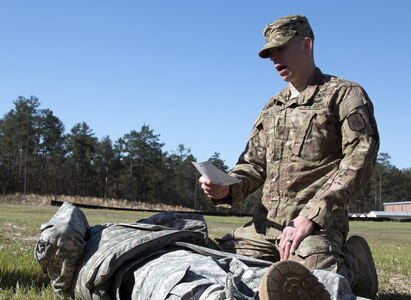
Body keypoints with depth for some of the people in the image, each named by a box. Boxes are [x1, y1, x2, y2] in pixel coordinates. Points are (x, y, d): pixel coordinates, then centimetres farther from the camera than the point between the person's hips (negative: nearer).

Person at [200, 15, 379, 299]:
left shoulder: (345, 94, 1)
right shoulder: (271, 108, 22)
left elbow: (360, 159, -11)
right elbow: (253, 164, 20)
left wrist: (311, 216, -19)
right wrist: (227, 189, -4)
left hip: (318, 223, -6)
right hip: (265, 223, 6)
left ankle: (352, 263, 5)